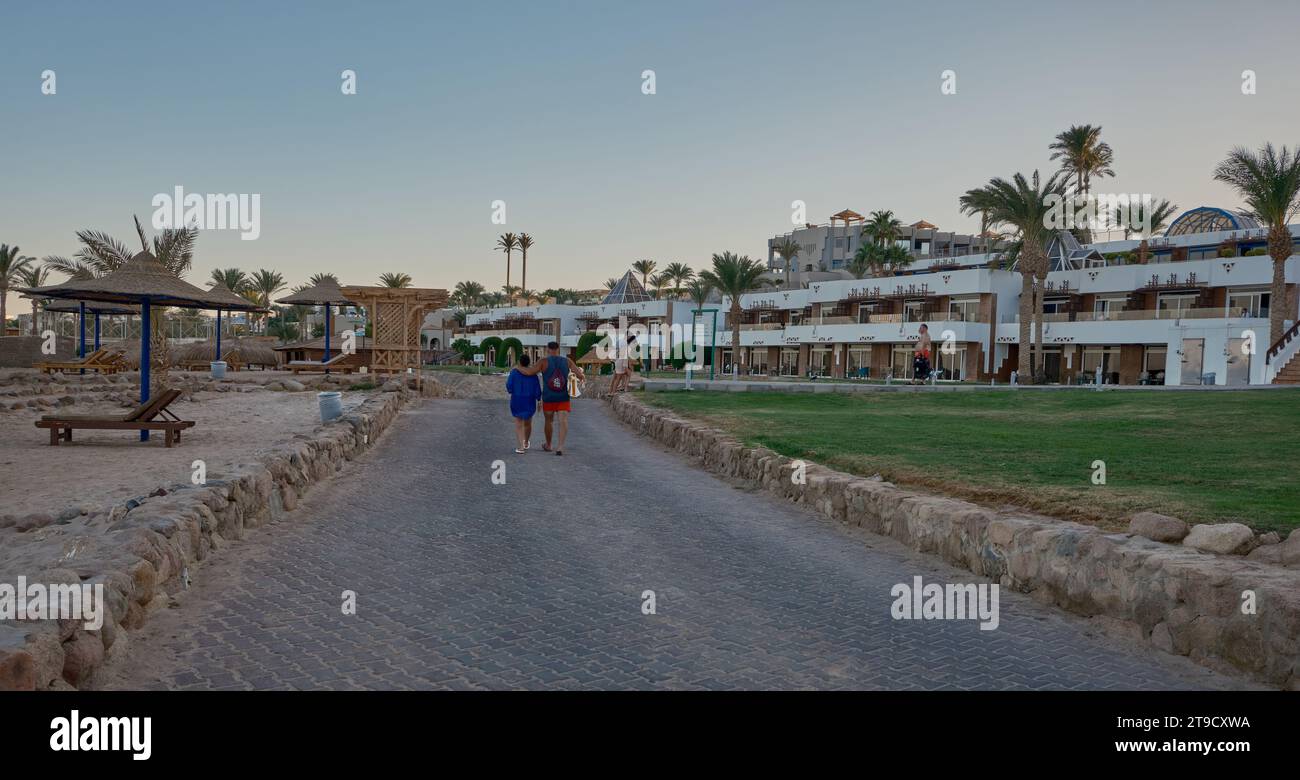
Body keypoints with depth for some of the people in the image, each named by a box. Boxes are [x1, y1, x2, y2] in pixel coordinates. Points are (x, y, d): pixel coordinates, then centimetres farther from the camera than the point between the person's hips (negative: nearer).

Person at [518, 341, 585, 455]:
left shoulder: (544, 361, -7)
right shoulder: (567, 361, 1)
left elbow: (529, 372, -16)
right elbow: (582, 376, 2)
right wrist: (581, 370, 25)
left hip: (548, 398, 0)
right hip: (563, 399, 0)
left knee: (549, 421, 18)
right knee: (563, 422, -6)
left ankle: (548, 445, 34)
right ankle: (560, 446, -24)